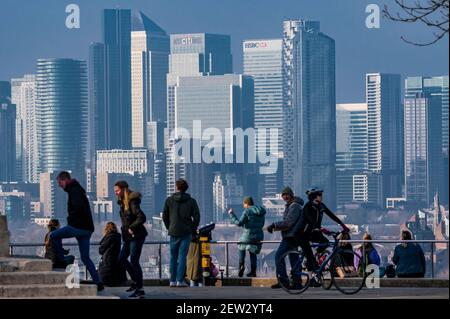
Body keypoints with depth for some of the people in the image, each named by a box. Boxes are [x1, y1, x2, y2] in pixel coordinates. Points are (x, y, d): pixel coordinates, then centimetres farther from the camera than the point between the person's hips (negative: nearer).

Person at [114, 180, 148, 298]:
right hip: (129, 236, 10)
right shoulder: (123, 202, 10)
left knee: (134, 261, -6)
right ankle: (136, 281, 26)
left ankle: (140, 289, 1)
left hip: (136, 236, -10)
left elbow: (142, 217, -27)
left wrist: (131, 228, -19)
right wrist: (125, 229, 9)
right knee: (122, 259, 13)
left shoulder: (132, 202, -18)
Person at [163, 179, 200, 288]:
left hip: (174, 232, 1)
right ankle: (180, 280, -6)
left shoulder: (169, 200, 1)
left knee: (173, 256, 9)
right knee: (182, 256, -1)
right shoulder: (191, 201, 0)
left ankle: (173, 280, 9)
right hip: (186, 233, -1)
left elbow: (164, 216, 3)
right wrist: (193, 229, 8)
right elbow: (196, 216, -3)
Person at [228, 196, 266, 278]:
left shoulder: (247, 211, -11)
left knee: (242, 248, 21)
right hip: (259, 236, 5)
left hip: (248, 235, -5)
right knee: (253, 253, 17)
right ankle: (253, 272, 14)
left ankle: (241, 265, 4)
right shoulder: (261, 212, 9)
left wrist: (231, 214, -4)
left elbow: (239, 223, -13)